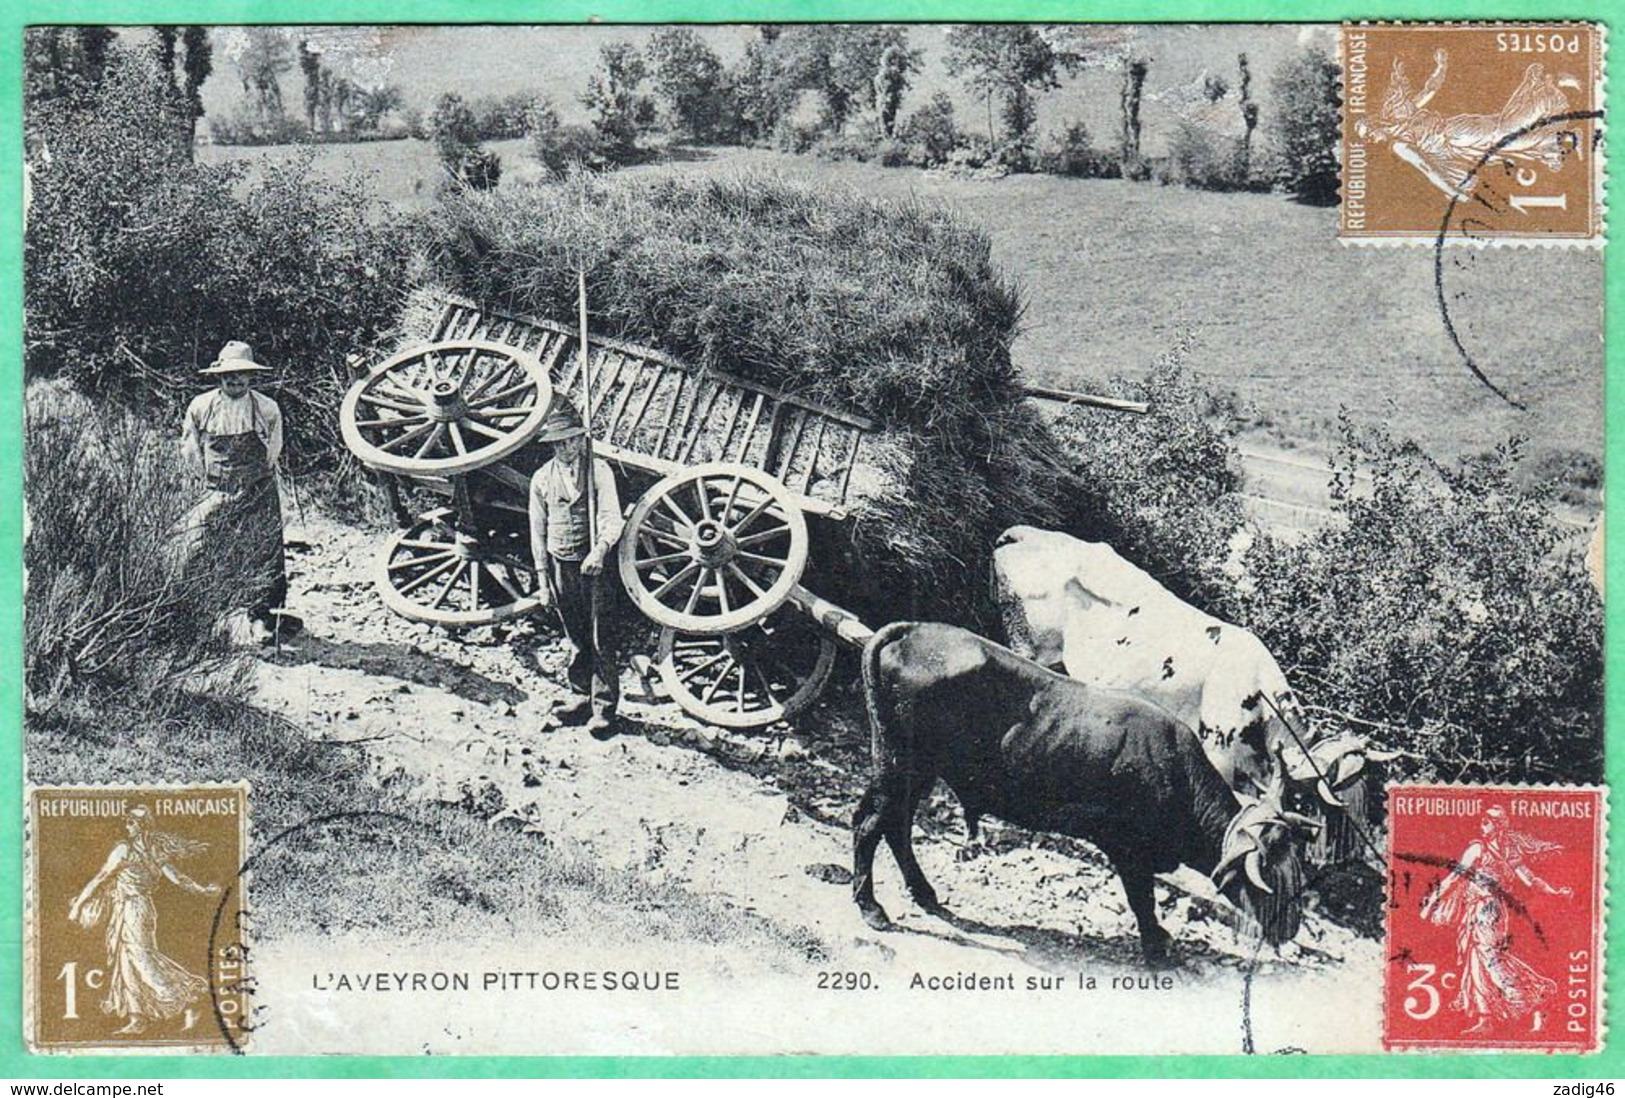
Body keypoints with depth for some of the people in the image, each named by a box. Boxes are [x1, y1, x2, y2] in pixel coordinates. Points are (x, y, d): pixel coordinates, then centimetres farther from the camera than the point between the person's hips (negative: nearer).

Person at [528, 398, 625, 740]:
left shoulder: (599, 470, -3)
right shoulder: (542, 478, 7)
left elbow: (612, 519, -10)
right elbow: (538, 531, 11)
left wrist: (599, 550, -29)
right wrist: (542, 579, 7)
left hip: (593, 563, -3)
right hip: (560, 566, 3)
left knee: (600, 639, -4)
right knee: (575, 637, 12)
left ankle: (604, 709, 0)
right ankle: (582, 696, 25)